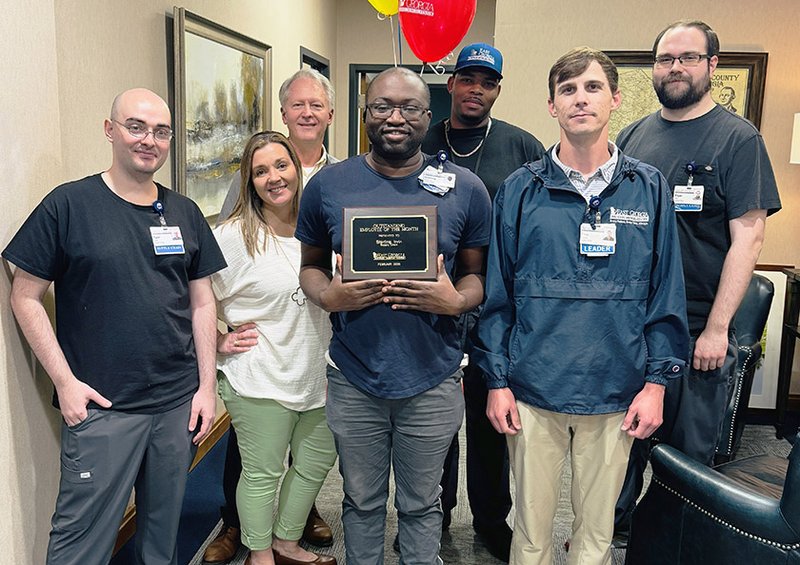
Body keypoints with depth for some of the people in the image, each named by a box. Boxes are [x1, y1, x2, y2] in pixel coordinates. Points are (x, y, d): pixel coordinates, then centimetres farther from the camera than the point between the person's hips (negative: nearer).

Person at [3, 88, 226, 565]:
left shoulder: (186, 213, 7)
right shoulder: (68, 206, -5)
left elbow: (202, 302, 9)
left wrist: (207, 385, 4)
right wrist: (65, 381, -9)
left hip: (178, 403, 4)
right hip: (100, 406, -3)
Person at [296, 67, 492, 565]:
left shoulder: (466, 189, -2)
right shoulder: (328, 185, 0)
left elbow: (479, 274, 4)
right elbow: (310, 263, 9)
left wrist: (455, 300, -17)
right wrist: (329, 295, -12)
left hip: (432, 382, 0)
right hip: (353, 379, 1)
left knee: (421, 504, 17)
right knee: (362, 501, 19)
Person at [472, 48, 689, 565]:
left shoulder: (649, 189, 2)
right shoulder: (521, 189, -1)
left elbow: (666, 294, 3)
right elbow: (498, 292, 0)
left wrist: (656, 382, -1)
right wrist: (497, 380, -2)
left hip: (615, 395, 1)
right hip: (533, 390, 0)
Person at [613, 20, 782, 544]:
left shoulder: (738, 138, -4)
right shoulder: (633, 136, 8)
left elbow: (748, 235, -10)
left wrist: (716, 329, -15)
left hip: (697, 330, -3)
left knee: (689, 450, 10)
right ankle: (616, 527, 35)